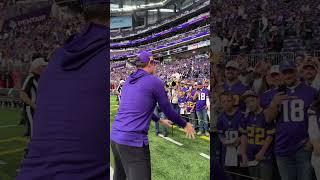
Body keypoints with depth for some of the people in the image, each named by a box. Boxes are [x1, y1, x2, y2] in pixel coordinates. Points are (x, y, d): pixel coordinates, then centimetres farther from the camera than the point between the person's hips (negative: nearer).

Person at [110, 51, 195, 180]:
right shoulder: (155, 82, -6)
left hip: (114, 137, 8)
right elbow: (168, 110, 2)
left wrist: (159, 120, 41)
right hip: (133, 141, -8)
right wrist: (185, 125, 19)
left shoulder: (128, 81, 16)